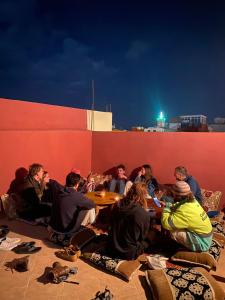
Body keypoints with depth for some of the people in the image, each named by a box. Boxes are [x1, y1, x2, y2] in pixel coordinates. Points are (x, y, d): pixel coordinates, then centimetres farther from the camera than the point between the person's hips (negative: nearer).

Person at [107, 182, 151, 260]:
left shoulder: (118, 206, -10)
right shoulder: (144, 214, -26)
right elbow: (143, 236, -8)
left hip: (112, 248, 4)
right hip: (128, 253, -4)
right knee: (146, 241, 19)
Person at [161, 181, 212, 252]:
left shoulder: (185, 211, -31)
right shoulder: (191, 200, -4)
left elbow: (166, 224, -34)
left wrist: (166, 208, -17)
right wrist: (170, 206, 0)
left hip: (202, 243, -8)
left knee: (173, 232, -21)